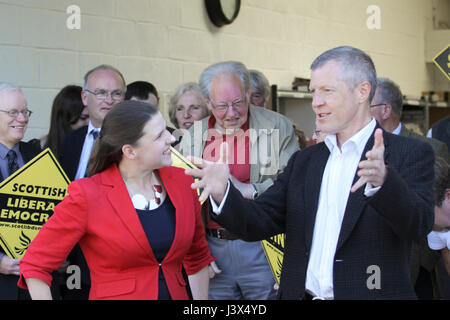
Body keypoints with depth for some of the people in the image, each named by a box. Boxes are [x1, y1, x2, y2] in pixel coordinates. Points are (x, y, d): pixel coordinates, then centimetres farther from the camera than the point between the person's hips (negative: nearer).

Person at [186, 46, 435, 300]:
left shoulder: (411, 153, -6)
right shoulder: (303, 161, 10)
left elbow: (420, 225, -20)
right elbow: (259, 224, 3)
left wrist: (382, 181, -38)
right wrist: (223, 192, -15)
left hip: (372, 293, -4)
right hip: (301, 294, 4)